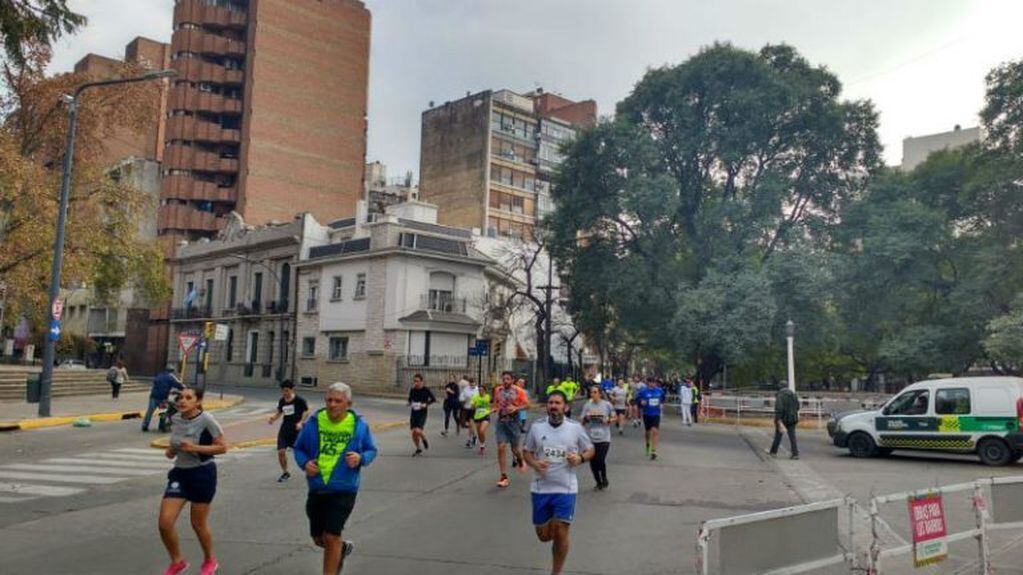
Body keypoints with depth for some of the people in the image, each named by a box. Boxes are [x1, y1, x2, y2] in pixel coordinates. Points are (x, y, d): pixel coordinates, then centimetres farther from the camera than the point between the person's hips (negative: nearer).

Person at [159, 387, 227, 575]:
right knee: (165, 522, -4)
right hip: (179, 473, 5)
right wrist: (170, 451, -2)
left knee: (198, 524, 7)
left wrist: (196, 448, -23)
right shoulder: (175, 419, 1)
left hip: (202, 474, -5)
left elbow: (222, 447, -13)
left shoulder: (206, 420, -16)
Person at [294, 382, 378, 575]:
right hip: (316, 489, 3)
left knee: (331, 537, -7)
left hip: (343, 490, -3)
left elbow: (372, 450, 8)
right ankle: (342, 548, 47)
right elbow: (298, 448, 10)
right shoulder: (313, 422, -3)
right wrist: (305, 463, -11)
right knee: (318, 539, 15)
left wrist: (361, 458, -15)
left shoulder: (359, 425, -4)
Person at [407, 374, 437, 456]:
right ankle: (418, 449, 24)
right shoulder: (412, 390, 2)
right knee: (413, 432, 3)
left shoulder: (426, 390, -9)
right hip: (414, 413, 4)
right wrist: (410, 403, -4)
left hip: (422, 413, -4)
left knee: (418, 431, -19)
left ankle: (424, 440, 15)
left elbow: (434, 399, -4)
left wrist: (426, 404, -15)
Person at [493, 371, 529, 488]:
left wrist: (516, 408, -22)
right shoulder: (498, 390, 4)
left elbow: (527, 404, -7)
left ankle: (519, 460, 46)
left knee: (515, 448, 8)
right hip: (501, 421, 2)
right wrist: (496, 408, -2)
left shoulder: (519, 391, -7)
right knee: (501, 447, -8)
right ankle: (504, 476, -2)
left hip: (513, 421, -2)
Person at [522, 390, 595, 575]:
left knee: (560, 534, -4)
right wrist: (534, 463, -13)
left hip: (566, 489, -2)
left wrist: (580, 458, -15)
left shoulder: (575, 427, -4)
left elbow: (590, 450, 7)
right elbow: (526, 452, 8)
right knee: (543, 536, 10)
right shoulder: (536, 427, -1)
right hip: (540, 488, 2)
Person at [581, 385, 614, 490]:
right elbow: (582, 422, 7)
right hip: (591, 438, 3)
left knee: (601, 461, -13)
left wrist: (608, 420, -12)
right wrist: (586, 418, -13)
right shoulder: (587, 405, 3)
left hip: (604, 438, -3)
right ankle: (599, 483, 29)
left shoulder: (607, 404, -2)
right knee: (593, 463, 7)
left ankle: (604, 479, 16)